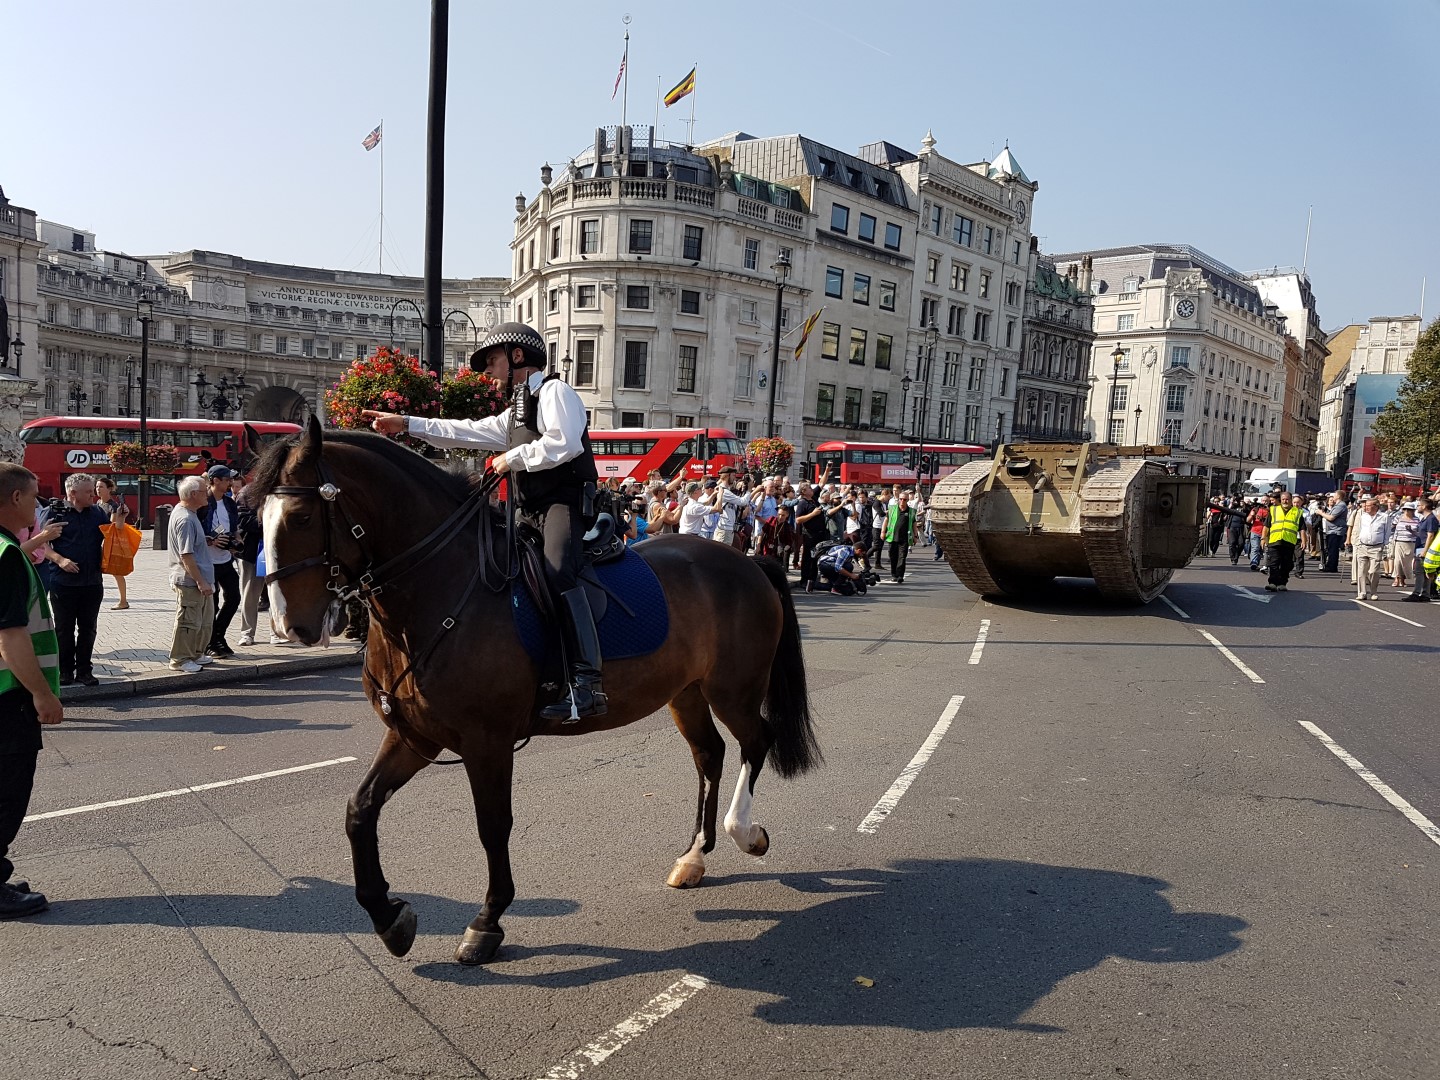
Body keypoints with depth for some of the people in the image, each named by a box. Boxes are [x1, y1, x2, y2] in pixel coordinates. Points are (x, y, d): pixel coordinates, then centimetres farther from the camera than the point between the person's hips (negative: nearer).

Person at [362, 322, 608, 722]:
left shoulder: (554, 391, 0)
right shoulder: (516, 411, 29)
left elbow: (564, 443, -17)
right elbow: (468, 432, 31)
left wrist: (513, 458, -8)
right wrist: (405, 424, 29)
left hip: (565, 501, -10)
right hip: (530, 512, 11)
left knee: (559, 571, -32)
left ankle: (587, 684, -41)